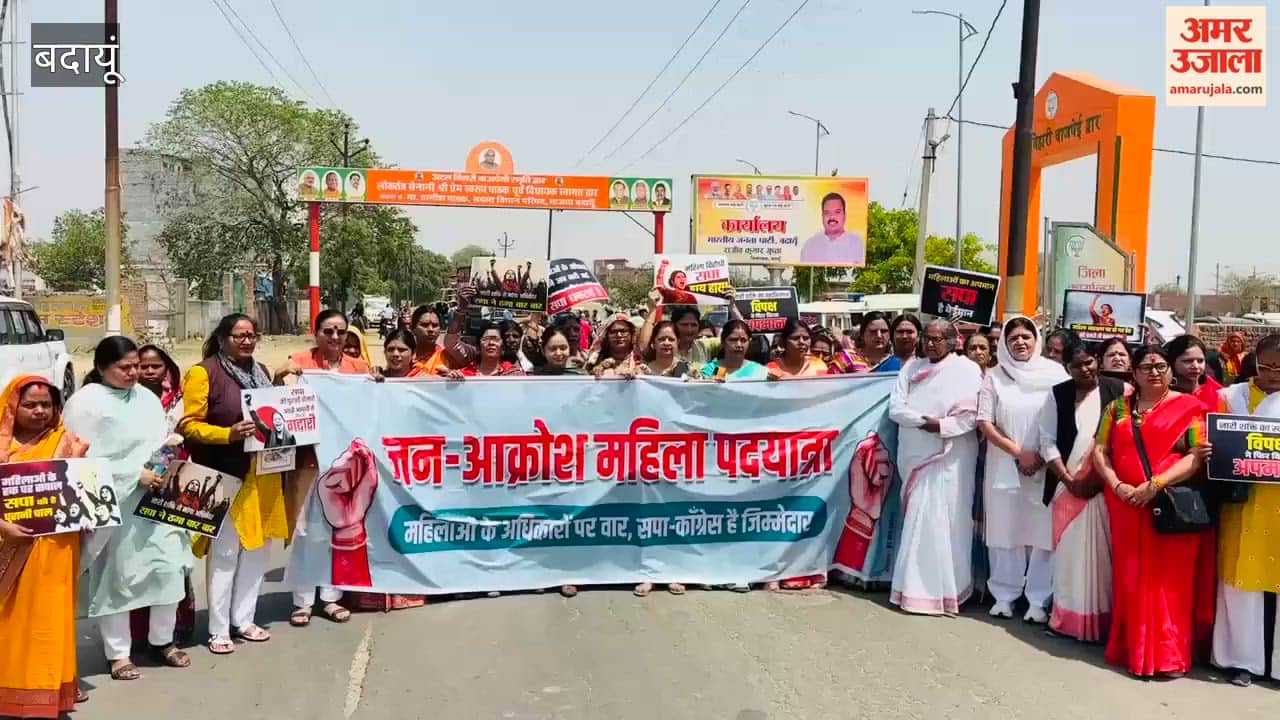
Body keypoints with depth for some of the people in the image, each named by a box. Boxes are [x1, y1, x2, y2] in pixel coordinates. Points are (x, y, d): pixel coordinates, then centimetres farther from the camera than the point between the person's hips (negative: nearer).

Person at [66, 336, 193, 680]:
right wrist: (135, 475, -17)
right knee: (116, 577, 3)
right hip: (114, 505, -5)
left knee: (169, 566, 3)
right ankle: (118, 653, 18)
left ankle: (161, 640, 22)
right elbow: (85, 460, -13)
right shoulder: (85, 403, -8)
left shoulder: (147, 398, 10)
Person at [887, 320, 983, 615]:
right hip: (915, 457, 4)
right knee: (917, 522, 8)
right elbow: (895, 408, 1)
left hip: (949, 459, -4)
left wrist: (942, 426, -17)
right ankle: (917, 586, 15)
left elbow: (972, 416, -9)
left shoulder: (967, 370, -1)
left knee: (942, 522, -4)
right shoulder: (912, 367, 10)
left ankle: (942, 589, 4)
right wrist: (925, 420, -13)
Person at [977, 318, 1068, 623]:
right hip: (1004, 467, 1)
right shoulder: (995, 376, 4)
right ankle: (1004, 595, 15)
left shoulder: (1055, 373, 1)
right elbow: (984, 422, -1)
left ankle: (1039, 600, 8)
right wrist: (1018, 452, -9)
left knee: (1043, 532, -1)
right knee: (1005, 531, 5)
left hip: (1046, 469, -1)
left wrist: (1043, 457, -9)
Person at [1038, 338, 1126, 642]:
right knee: (1070, 552, 5)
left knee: (1101, 552, 1)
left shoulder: (1118, 391, 0)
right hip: (1068, 486, 1)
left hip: (1106, 486, -1)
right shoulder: (1058, 395, 4)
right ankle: (1069, 617, 13)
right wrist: (1068, 479, -6)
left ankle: (1102, 619, 10)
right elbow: (1047, 441, 3)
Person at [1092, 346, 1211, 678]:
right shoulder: (1118, 408, 11)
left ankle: (1170, 655, 8)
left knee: (1170, 579, 0)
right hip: (1126, 506, 3)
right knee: (1131, 578, 8)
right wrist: (1116, 485, -9)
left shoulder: (1188, 407, 2)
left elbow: (1197, 455, -7)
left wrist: (1155, 484, -17)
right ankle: (1132, 649, 17)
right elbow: (1100, 451, 7)